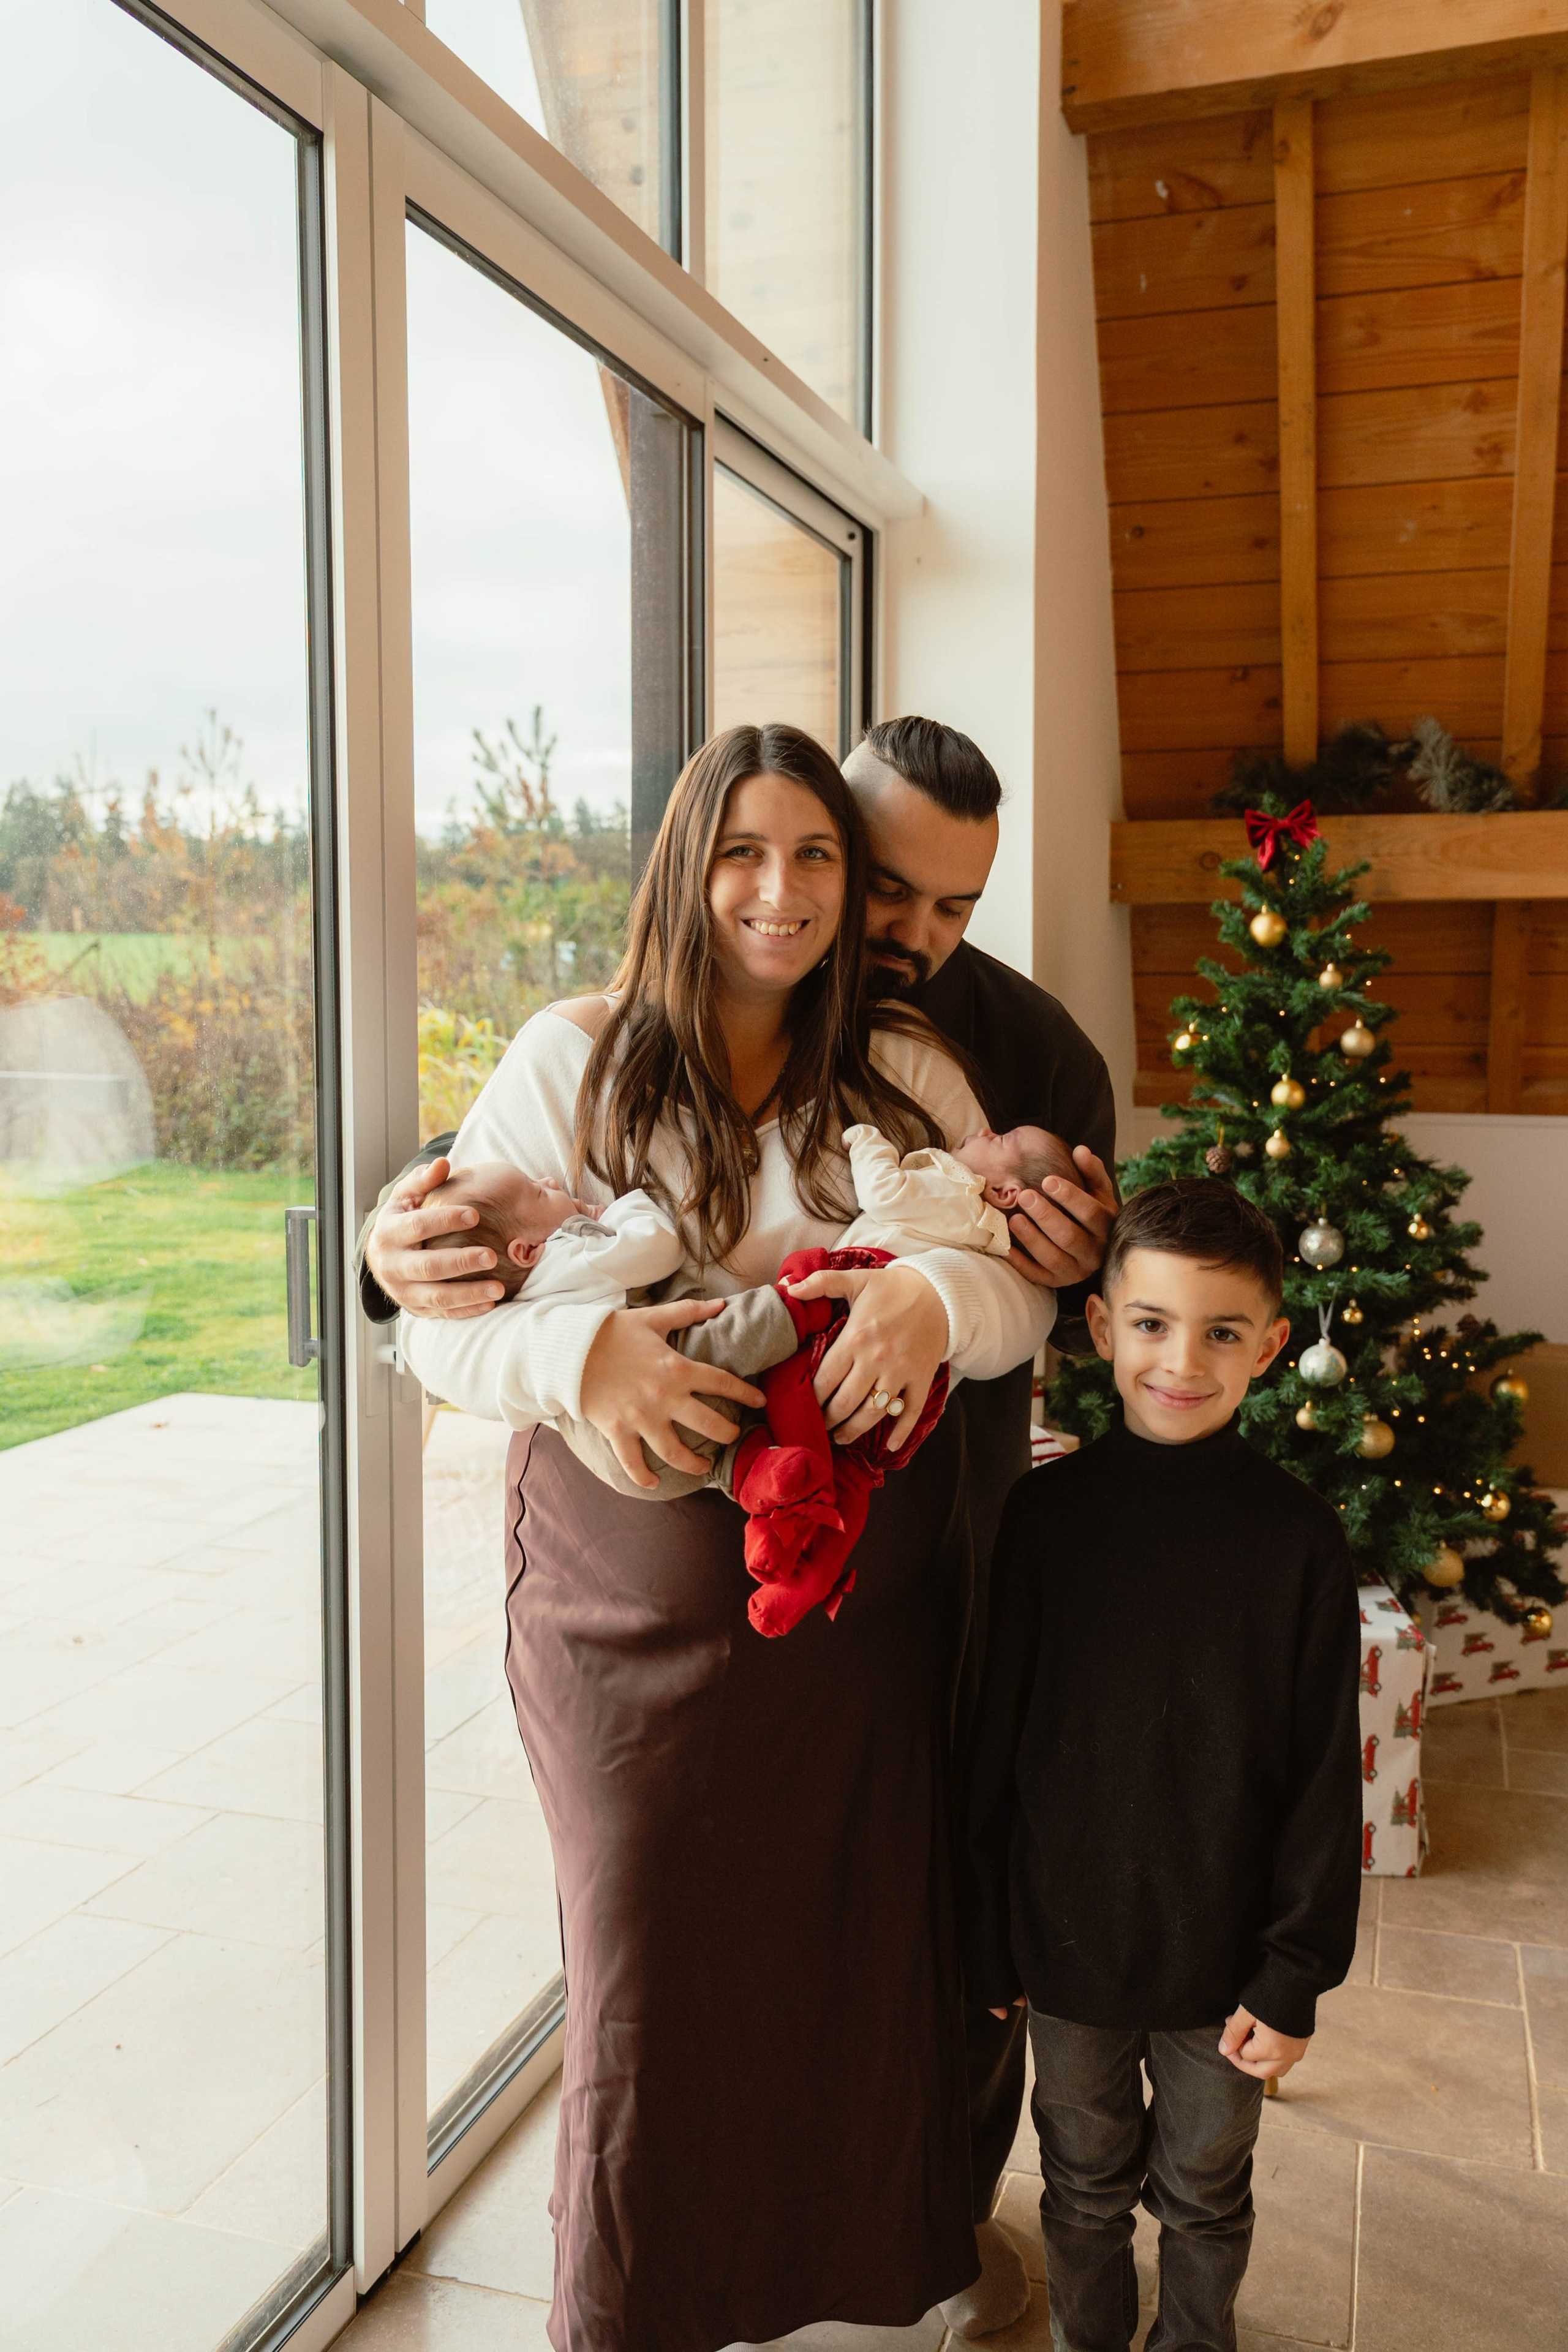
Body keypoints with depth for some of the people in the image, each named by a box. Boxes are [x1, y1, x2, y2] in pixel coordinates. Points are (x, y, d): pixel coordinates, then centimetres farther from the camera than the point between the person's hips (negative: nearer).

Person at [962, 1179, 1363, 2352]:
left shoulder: (1301, 1538, -15)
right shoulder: (1047, 1513, -13)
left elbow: (1324, 1775, -8)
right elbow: (994, 1738, -6)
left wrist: (1295, 1973, -6)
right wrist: (985, 1934, -1)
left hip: (1224, 1956, 0)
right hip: (1069, 1940, 1)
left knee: (1204, 2196, 22)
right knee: (1086, 2183, 23)